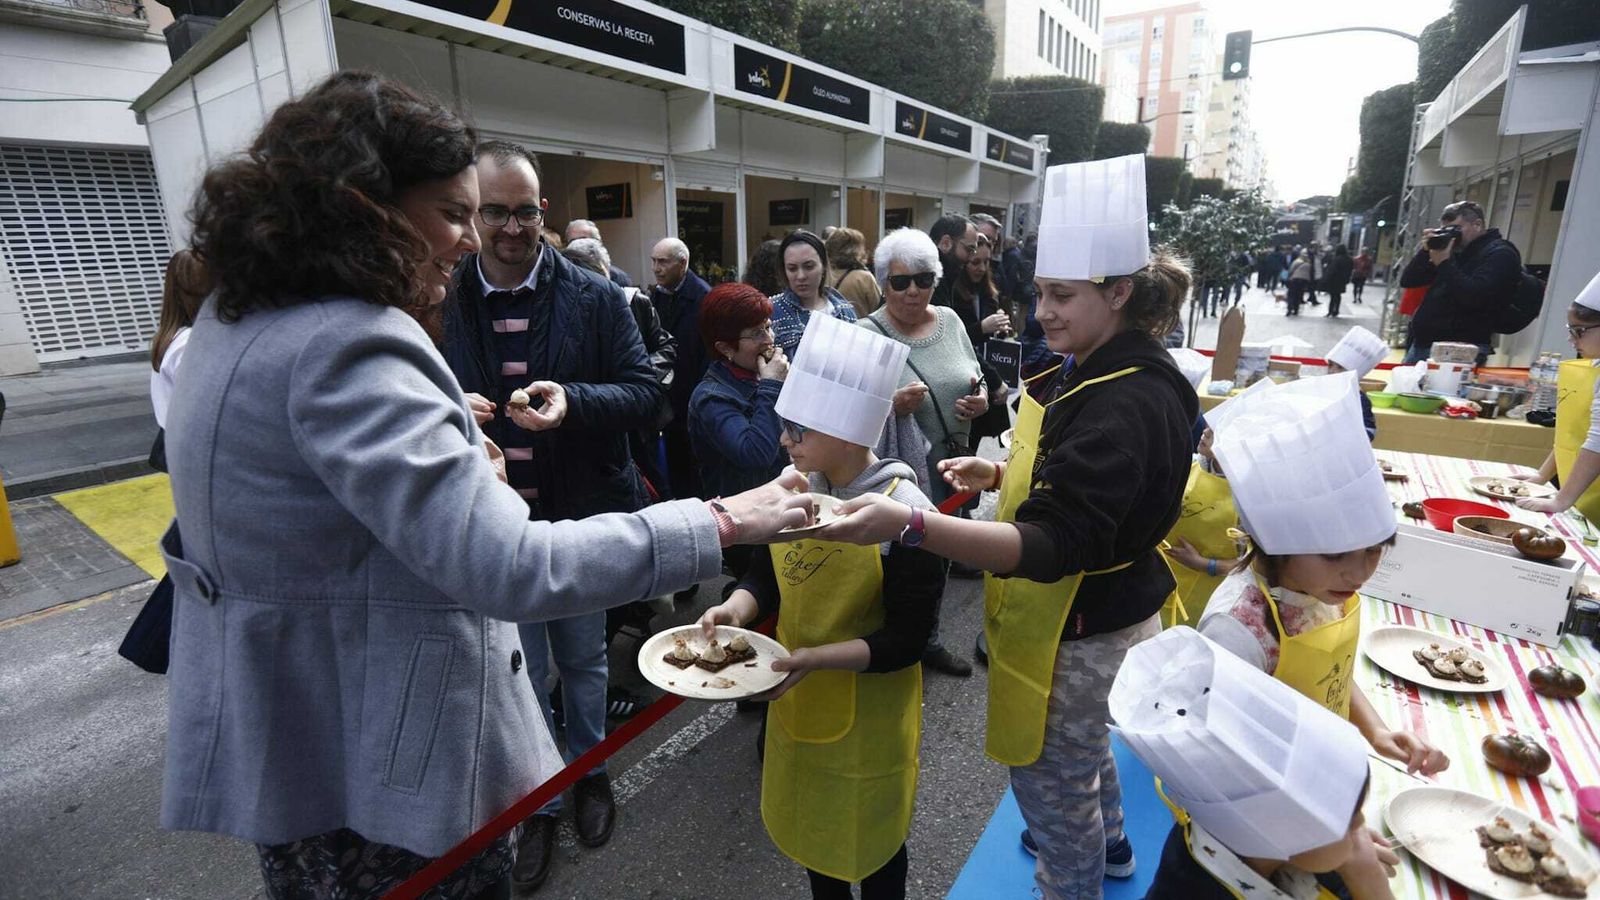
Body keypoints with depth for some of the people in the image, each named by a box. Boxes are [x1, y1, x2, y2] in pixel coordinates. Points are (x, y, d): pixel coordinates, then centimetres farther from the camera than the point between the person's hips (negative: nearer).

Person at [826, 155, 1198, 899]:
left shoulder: (1127, 403, -29)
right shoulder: (1104, 371, 4)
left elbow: (1053, 545, -39)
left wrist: (909, 525, -51)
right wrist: (1001, 473, 3)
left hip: (1080, 631, -11)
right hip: (1095, 615, 11)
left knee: (1050, 782, 10)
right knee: (1080, 746, 33)